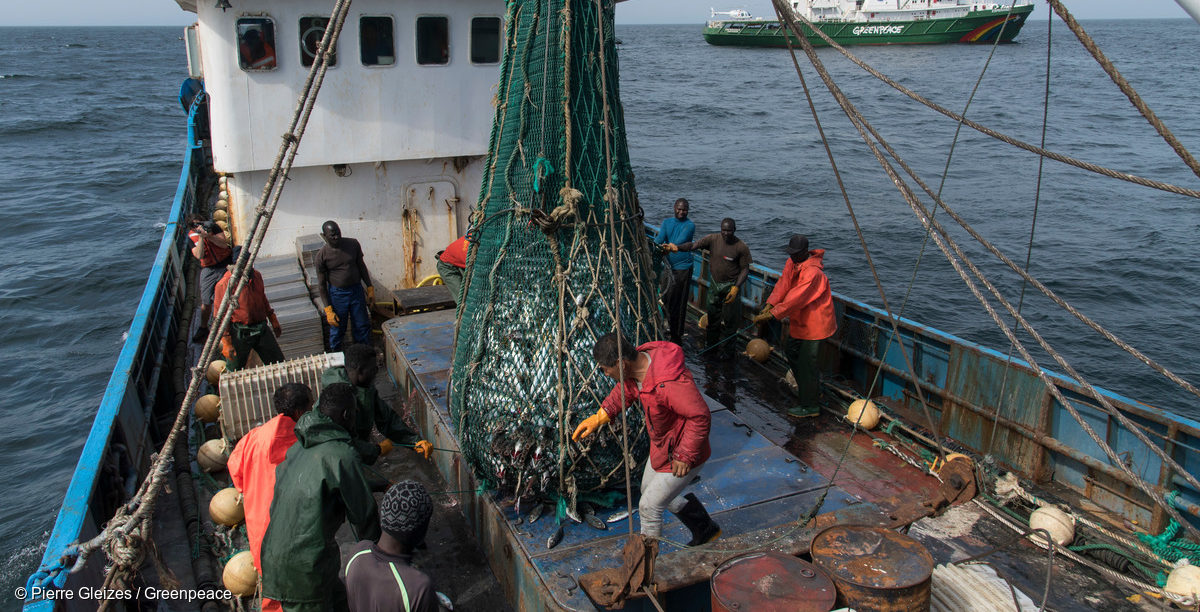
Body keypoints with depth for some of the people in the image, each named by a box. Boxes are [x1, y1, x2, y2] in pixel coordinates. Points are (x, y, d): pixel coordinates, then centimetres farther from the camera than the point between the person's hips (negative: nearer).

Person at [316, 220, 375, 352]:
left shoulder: (353, 244, -6)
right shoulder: (322, 255, -13)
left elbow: (361, 266, 8)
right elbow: (322, 284, -8)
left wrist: (370, 288, 7)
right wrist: (328, 309, -11)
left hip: (356, 290, 3)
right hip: (337, 294, -2)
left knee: (363, 326, 11)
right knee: (337, 330, 8)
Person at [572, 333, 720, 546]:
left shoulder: (669, 383, -39)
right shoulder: (636, 364, -10)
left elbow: (700, 417, -35)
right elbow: (625, 391, 11)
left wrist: (685, 456, -26)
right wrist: (598, 418, 6)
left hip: (683, 452, -10)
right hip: (661, 446, 10)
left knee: (649, 506, 2)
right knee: (649, 490, 26)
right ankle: (705, 530, 45)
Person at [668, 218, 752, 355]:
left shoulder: (741, 247, -15)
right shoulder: (713, 239, -8)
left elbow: (745, 269, -8)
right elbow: (693, 245, -15)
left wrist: (736, 287, -19)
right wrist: (677, 247, -33)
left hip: (730, 286, -4)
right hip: (714, 285, 4)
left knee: (729, 319, 2)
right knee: (712, 316, 17)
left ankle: (727, 350, 18)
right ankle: (711, 344, 36)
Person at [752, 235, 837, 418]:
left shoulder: (813, 273, -29)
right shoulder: (792, 263, 0)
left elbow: (794, 299, -33)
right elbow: (783, 285, -5)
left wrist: (770, 315, -33)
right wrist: (769, 305, -19)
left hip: (815, 323, -10)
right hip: (800, 320, 10)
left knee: (806, 362, -5)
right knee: (792, 353, 22)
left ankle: (810, 406, 8)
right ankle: (813, 388, 40)